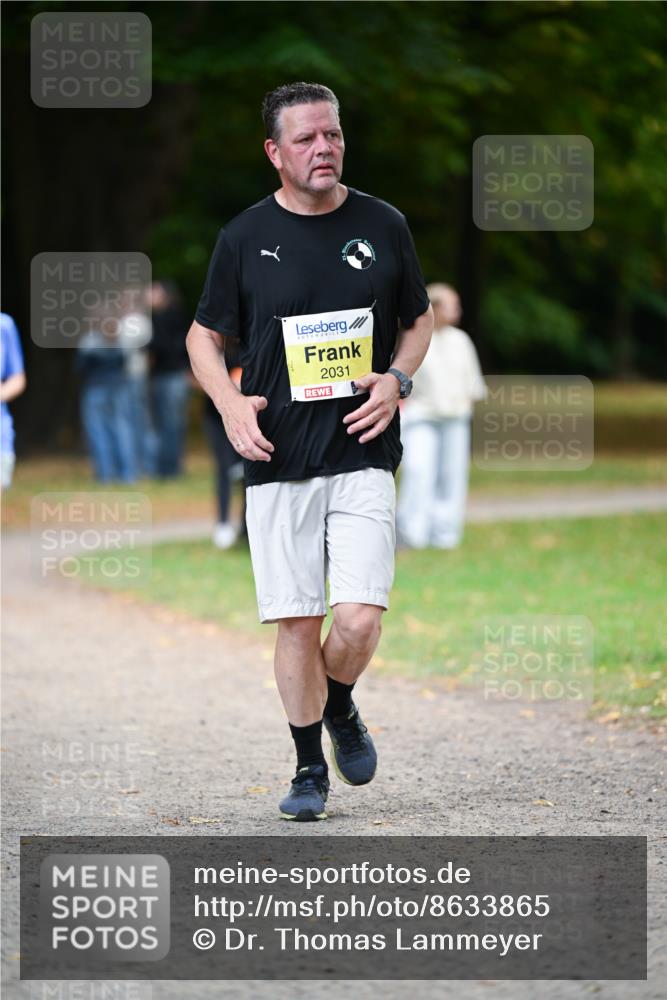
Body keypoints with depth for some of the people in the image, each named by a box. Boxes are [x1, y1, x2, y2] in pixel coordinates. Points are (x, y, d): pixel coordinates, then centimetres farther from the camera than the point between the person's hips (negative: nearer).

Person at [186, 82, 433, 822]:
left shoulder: (382, 226, 5)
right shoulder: (245, 237, 1)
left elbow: (419, 319, 18)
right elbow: (204, 335, 12)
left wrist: (397, 379, -1)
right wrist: (229, 401, -6)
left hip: (363, 458, 0)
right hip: (278, 463, 0)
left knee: (359, 620, -12)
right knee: (297, 623, 0)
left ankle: (340, 708, 20)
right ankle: (310, 768, 17)